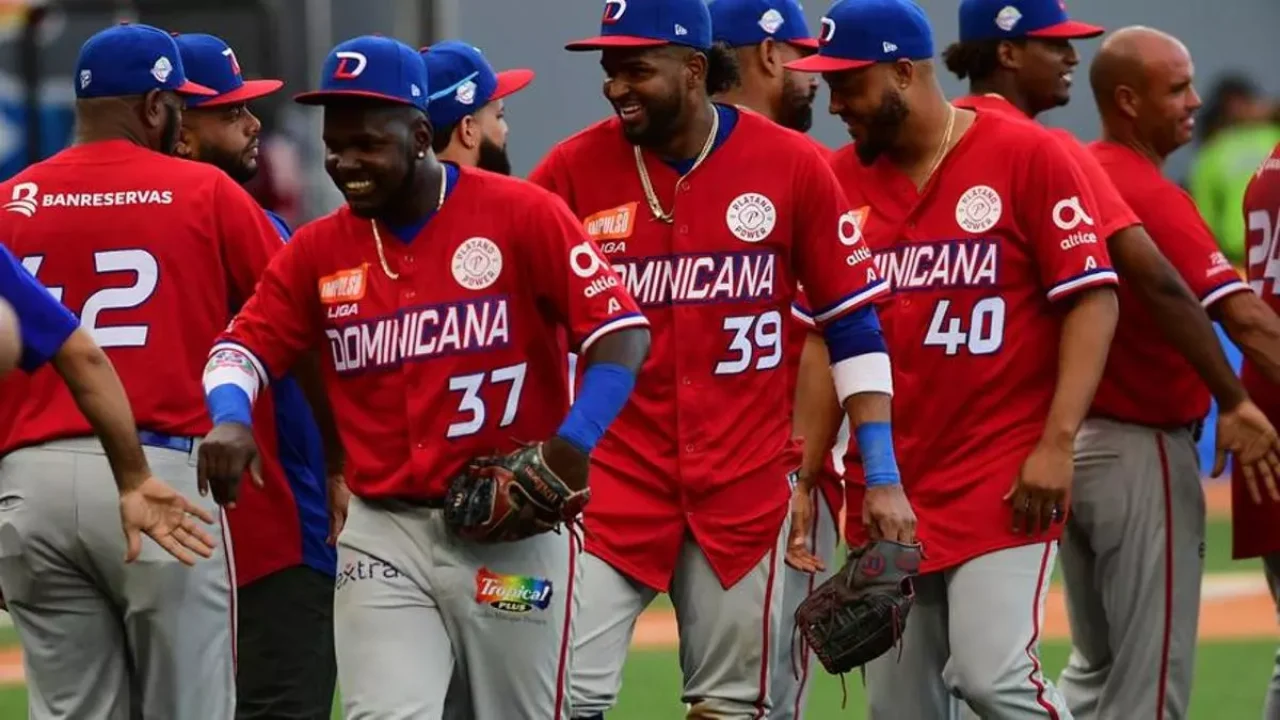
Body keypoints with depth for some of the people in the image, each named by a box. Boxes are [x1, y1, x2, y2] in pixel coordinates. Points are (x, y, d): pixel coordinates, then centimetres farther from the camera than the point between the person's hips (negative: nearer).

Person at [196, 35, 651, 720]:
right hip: (382, 532, 2)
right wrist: (229, 417, -16)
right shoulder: (317, 250, 7)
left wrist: (574, 440, -24)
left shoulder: (522, 214, -6)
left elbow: (621, 331, -10)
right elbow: (246, 344, 7)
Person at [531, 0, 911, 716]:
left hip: (746, 482, 1)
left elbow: (853, 324, 3)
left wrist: (883, 475, -2)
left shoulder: (792, 165, -2)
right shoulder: (573, 170, -2)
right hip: (612, 472, -1)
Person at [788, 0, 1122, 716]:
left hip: (1003, 480, -5)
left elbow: (1092, 299, -8)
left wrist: (1056, 443, -16)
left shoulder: (1027, 155, -5)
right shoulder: (842, 179, 8)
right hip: (886, 487, 5)